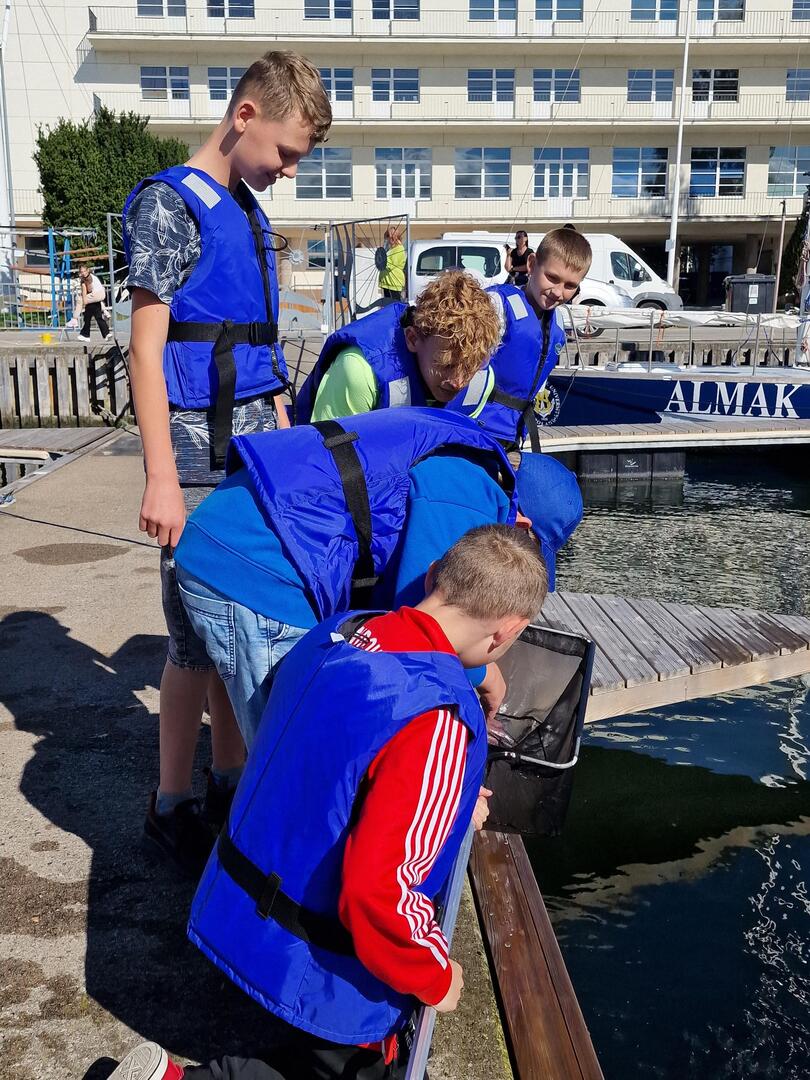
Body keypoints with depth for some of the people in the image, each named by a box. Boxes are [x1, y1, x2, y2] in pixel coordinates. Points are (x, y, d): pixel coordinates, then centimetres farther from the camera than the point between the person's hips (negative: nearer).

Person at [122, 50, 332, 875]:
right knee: (199, 633, -2)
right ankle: (171, 808, 12)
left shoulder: (249, 214, 16)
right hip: (201, 452, -8)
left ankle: (230, 781, 24)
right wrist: (162, 479, -18)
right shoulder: (171, 204, -7)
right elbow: (146, 350, -13)